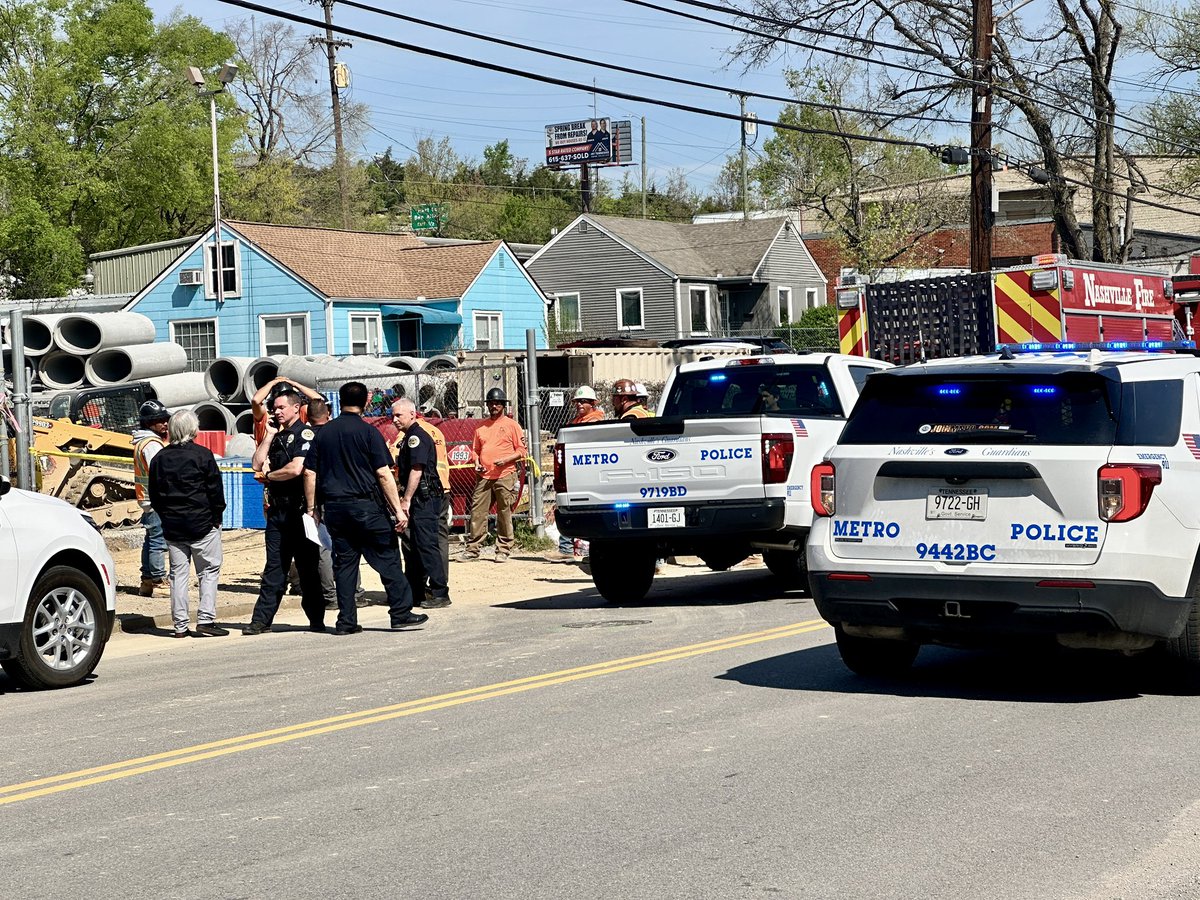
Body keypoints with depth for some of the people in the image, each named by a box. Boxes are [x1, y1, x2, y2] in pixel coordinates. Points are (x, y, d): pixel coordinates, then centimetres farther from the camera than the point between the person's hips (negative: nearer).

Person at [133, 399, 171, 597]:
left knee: (150, 541, 15)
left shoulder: (142, 442, 17)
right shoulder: (152, 444, -17)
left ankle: (147, 582, 21)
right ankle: (159, 583, -6)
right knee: (159, 542, -8)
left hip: (147, 499, 11)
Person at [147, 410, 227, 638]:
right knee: (209, 571, 3)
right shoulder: (202, 455, -8)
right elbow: (215, 489, -8)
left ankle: (180, 625, 7)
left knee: (178, 574, 8)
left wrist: (166, 517, 17)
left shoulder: (159, 458, 7)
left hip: (172, 526, 4)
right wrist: (216, 517, 3)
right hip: (202, 523, -4)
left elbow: (154, 495, 11)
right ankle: (205, 619, -5)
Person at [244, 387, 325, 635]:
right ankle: (262, 619, 5)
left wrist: (268, 476, -2)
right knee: (274, 567, 6)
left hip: (299, 509, -7)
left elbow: (296, 469, -18)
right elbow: (257, 465, 10)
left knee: (307, 566, 1)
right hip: (278, 509, 7)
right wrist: (270, 435, 5)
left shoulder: (304, 433, -6)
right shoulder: (278, 437, 18)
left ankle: (316, 620, 8)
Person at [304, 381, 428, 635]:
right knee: (387, 559, 3)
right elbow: (383, 474, -10)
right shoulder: (368, 432, -6)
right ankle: (401, 613, 3)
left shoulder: (323, 433, 8)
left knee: (344, 562, 9)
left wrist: (312, 508, 14)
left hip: (334, 507, 5)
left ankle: (346, 621, 8)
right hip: (365, 505, -5)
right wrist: (398, 509, -9)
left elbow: (309, 473, 7)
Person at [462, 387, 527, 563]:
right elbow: (475, 449, 25)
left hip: (505, 477, -4)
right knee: (477, 512, -1)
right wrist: (476, 462, 5)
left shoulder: (511, 425, 4)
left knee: (504, 514, -2)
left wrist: (505, 460, -13)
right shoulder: (481, 427, 17)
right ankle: (473, 549, 4)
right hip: (484, 476, 4)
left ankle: (503, 550, 3)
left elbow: (522, 450, 1)